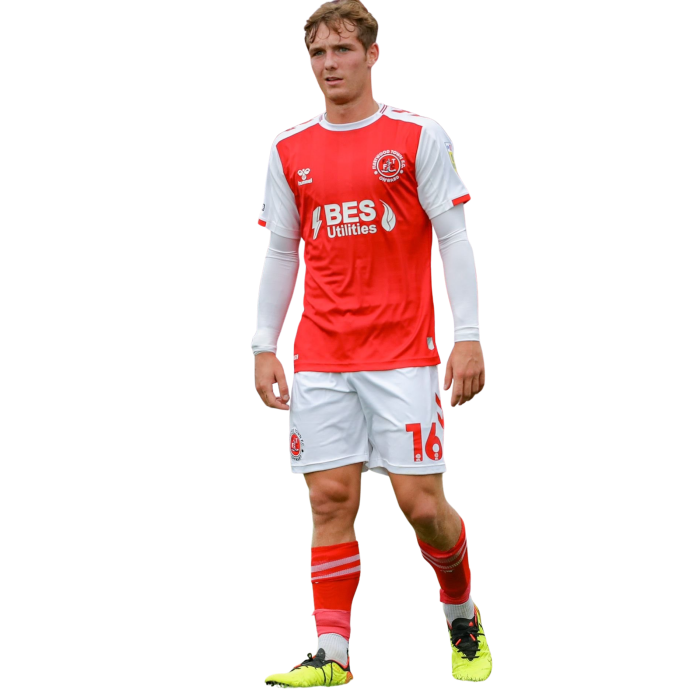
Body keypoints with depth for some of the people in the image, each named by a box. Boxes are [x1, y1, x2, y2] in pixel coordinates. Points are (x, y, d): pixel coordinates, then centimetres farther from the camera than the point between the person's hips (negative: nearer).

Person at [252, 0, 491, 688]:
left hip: (403, 353, -3)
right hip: (319, 359, 3)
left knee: (421, 504, -6)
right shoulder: (289, 150, 10)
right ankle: (331, 653, 2)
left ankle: (463, 617, 20)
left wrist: (468, 337, -9)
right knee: (331, 501, -2)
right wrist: (264, 346, 8)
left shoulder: (419, 136, 1)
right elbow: (280, 252, 15)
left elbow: (454, 241, -1)